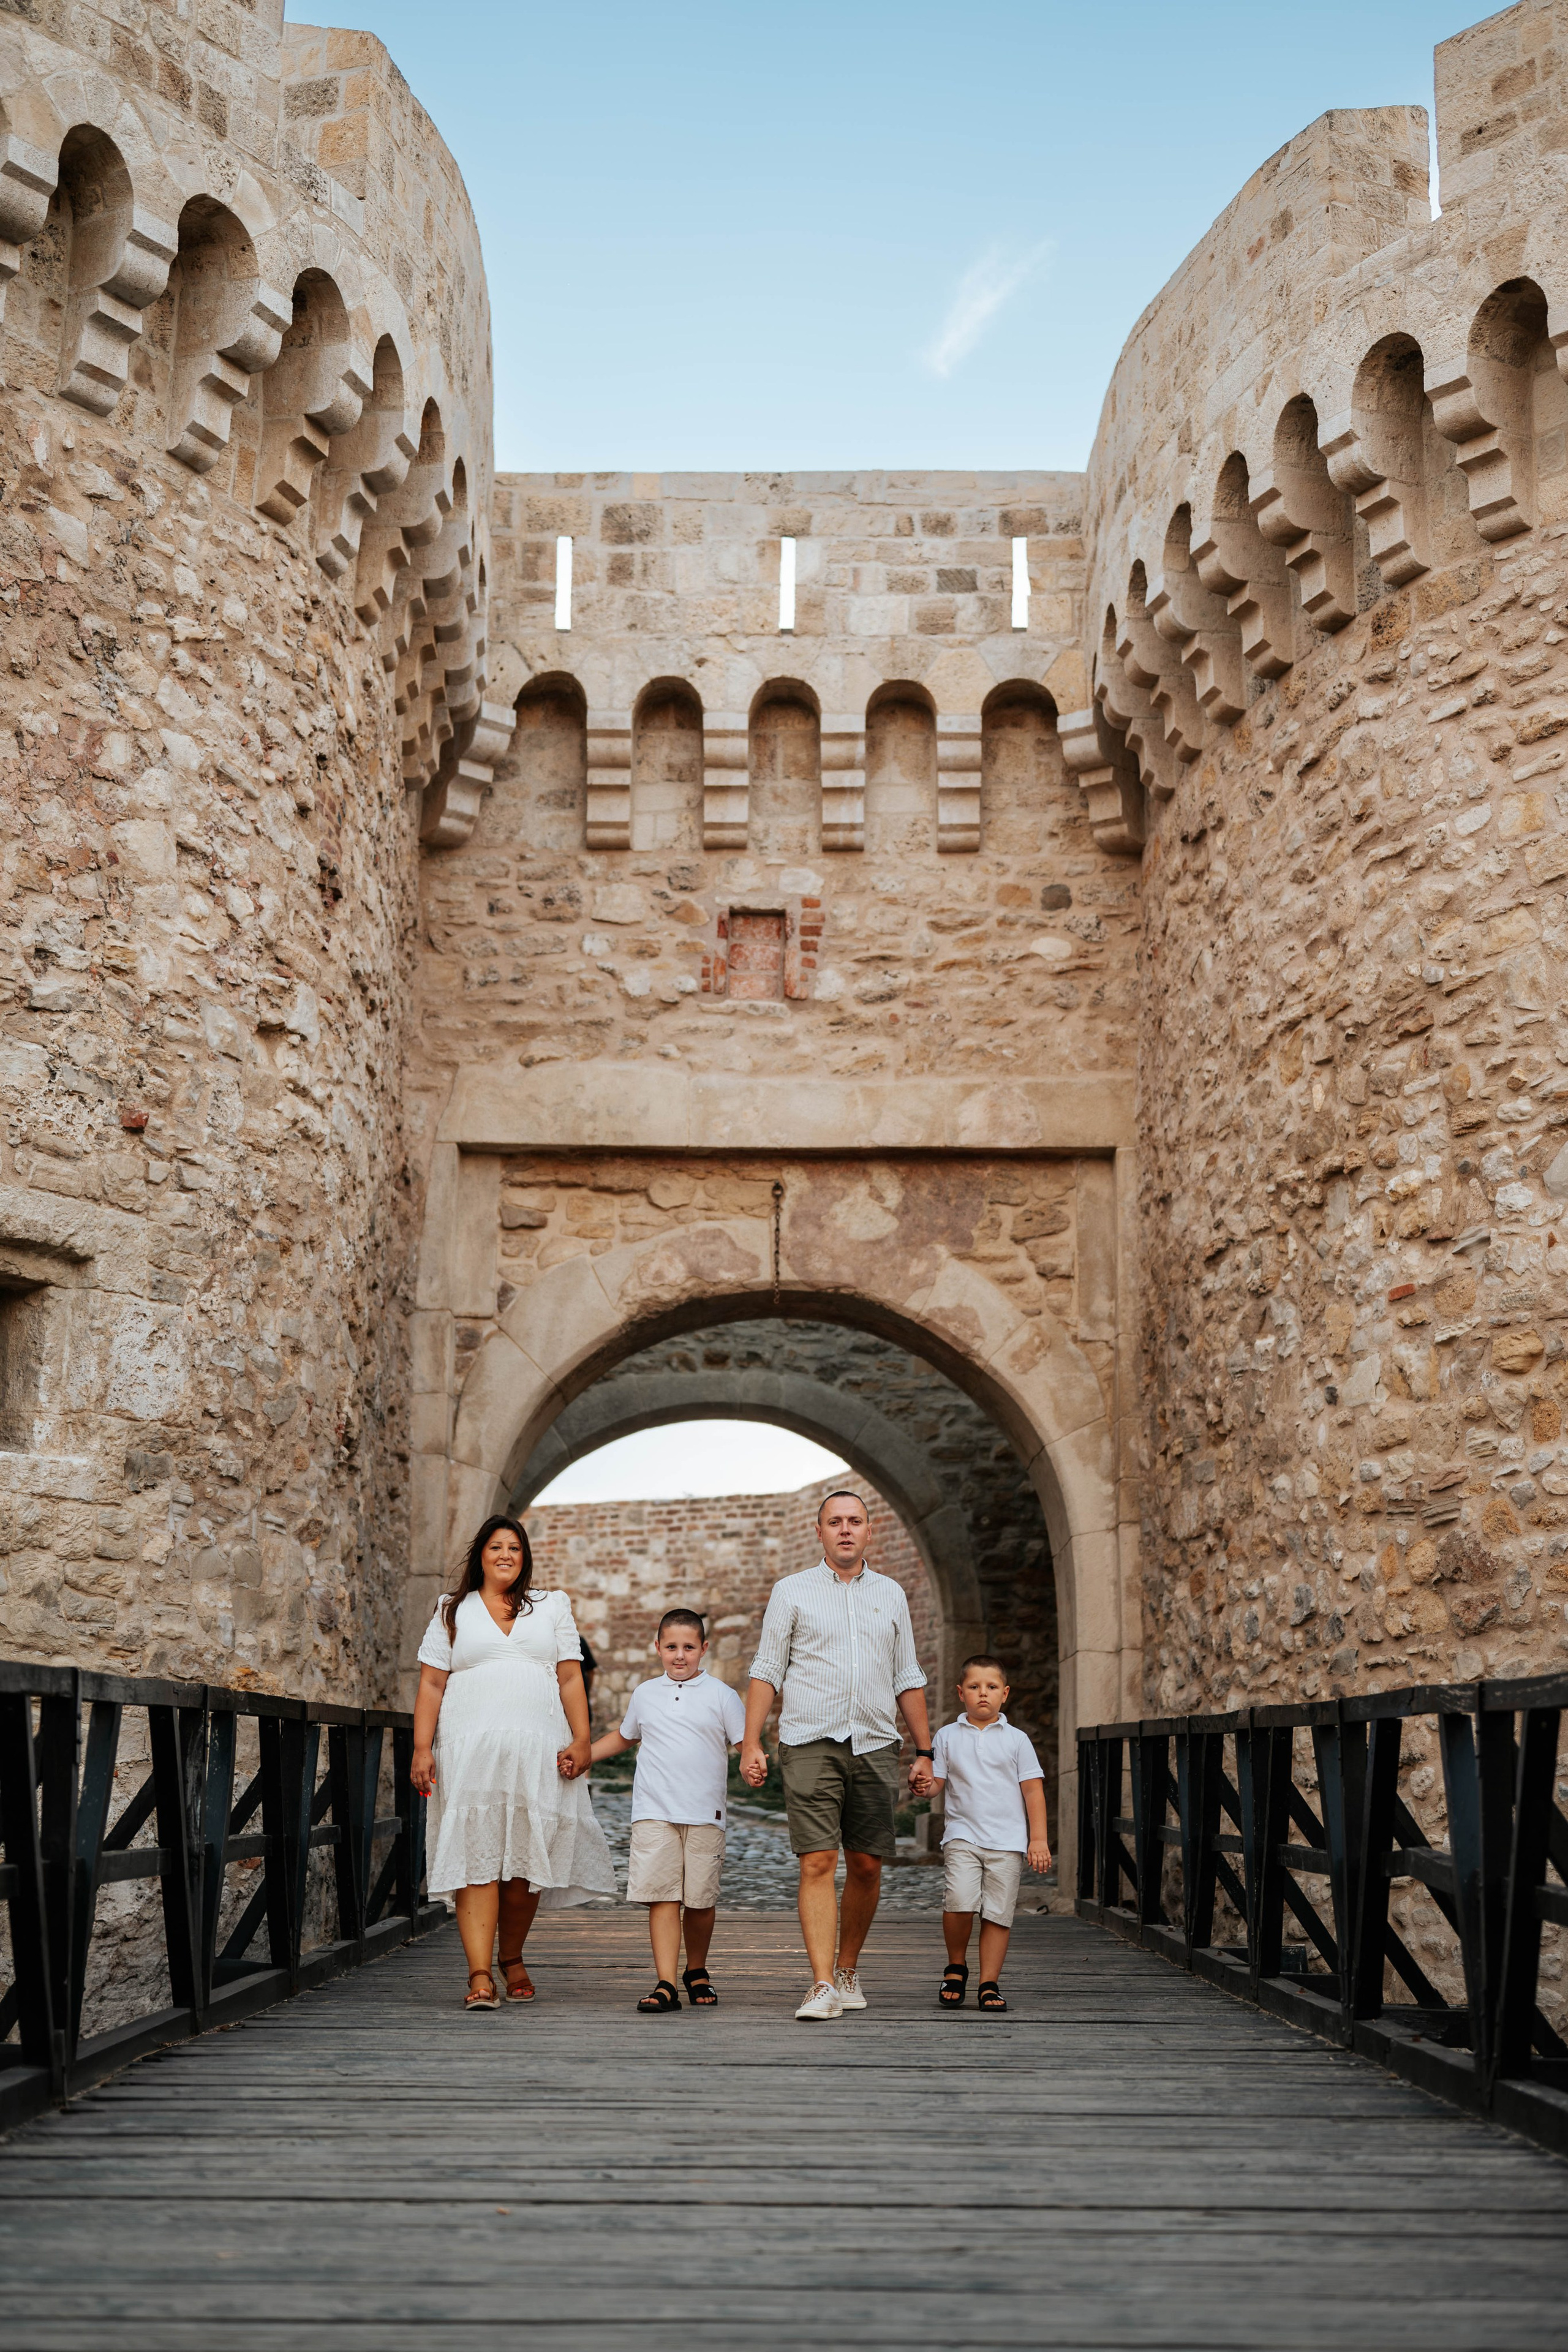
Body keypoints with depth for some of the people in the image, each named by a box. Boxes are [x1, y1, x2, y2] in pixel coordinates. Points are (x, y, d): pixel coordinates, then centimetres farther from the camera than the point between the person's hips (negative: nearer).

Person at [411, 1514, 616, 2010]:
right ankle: (480, 1975, -12)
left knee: (527, 1860, 1)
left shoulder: (552, 1608, 17)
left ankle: (512, 1958, 21)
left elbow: (570, 1679, 11)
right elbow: (431, 1685, 8)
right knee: (477, 1859, -10)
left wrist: (581, 1740, -1)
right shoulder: (453, 1613, 15)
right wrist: (422, 1748, -3)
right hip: (471, 1751, -1)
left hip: (539, 1753, 1)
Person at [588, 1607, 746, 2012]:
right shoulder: (645, 1694, 13)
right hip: (653, 1812, 1)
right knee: (662, 1898, -8)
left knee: (700, 1899, 5)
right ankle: (666, 1984, -8)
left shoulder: (721, 1695, 3)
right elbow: (623, 1737, 29)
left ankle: (696, 1971, 27)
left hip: (704, 1814, -1)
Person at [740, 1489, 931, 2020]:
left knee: (867, 1866, 5)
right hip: (810, 1743, -3)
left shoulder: (890, 1594, 14)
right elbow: (767, 1671, 3)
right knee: (817, 1863, -11)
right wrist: (751, 1743, -5)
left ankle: (848, 1969, 22)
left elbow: (907, 1678, 17)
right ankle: (823, 1986, -11)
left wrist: (925, 1750, 12)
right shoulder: (792, 1592, 6)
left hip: (875, 1745, 3)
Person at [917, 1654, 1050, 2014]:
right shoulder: (948, 1737, 9)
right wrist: (925, 1787, -16)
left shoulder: (1016, 1740, 7)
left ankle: (989, 1985, 10)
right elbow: (937, 1780, 9)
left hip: (1008, 1840, 1)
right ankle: (956, 1966, 5)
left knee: (998, 1913, -3)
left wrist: (1039, 1839, 0)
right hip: (963, 1834, 0)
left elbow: (1033, 1790, 7)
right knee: (959, 1901, -20)